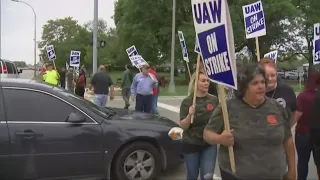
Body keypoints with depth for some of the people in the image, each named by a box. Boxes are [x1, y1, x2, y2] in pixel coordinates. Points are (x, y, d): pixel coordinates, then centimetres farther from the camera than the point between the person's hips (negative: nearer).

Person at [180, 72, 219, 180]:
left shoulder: (214, 100, -4)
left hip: (210, 144, 1)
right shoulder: (187, 102, -9)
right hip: (191, 144, -1)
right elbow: (183, 126, -10)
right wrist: (189, 115, -27)